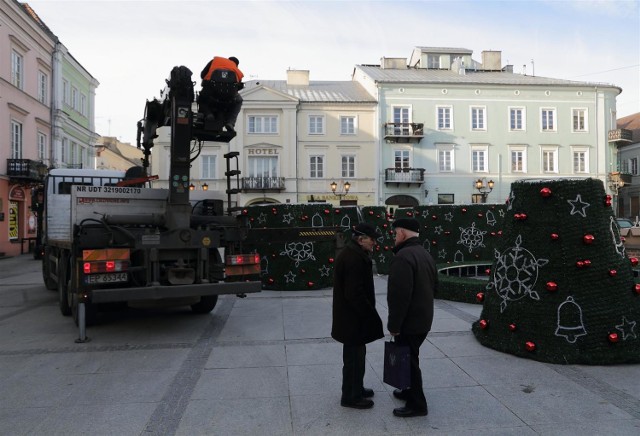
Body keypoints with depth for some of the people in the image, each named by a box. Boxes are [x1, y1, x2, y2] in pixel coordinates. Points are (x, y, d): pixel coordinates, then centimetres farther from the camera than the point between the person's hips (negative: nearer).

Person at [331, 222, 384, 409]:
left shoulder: (353, 254, 10)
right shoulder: (353, 258, -24)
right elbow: (355, 294, -27)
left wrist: (369, 314, 16)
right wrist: (371, 316, -18)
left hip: (352, 316, 11)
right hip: (352, 319, -11)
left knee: (356, 354, 22)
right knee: (354, 356, 3)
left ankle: (356, 389, 37)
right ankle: (350, 396, 17)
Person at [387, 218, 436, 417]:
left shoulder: (403, 256, -22)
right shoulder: (425, 254, 11)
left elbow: (399, 295, -26)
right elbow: (434, 285, 19)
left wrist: (394, 324, -19)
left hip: (409, 321, -10)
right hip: (423, 319, 10)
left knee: (408, 360, 2)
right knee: (411, 358, 22)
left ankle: (417, 404, 13)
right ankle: (411, 391, 36)